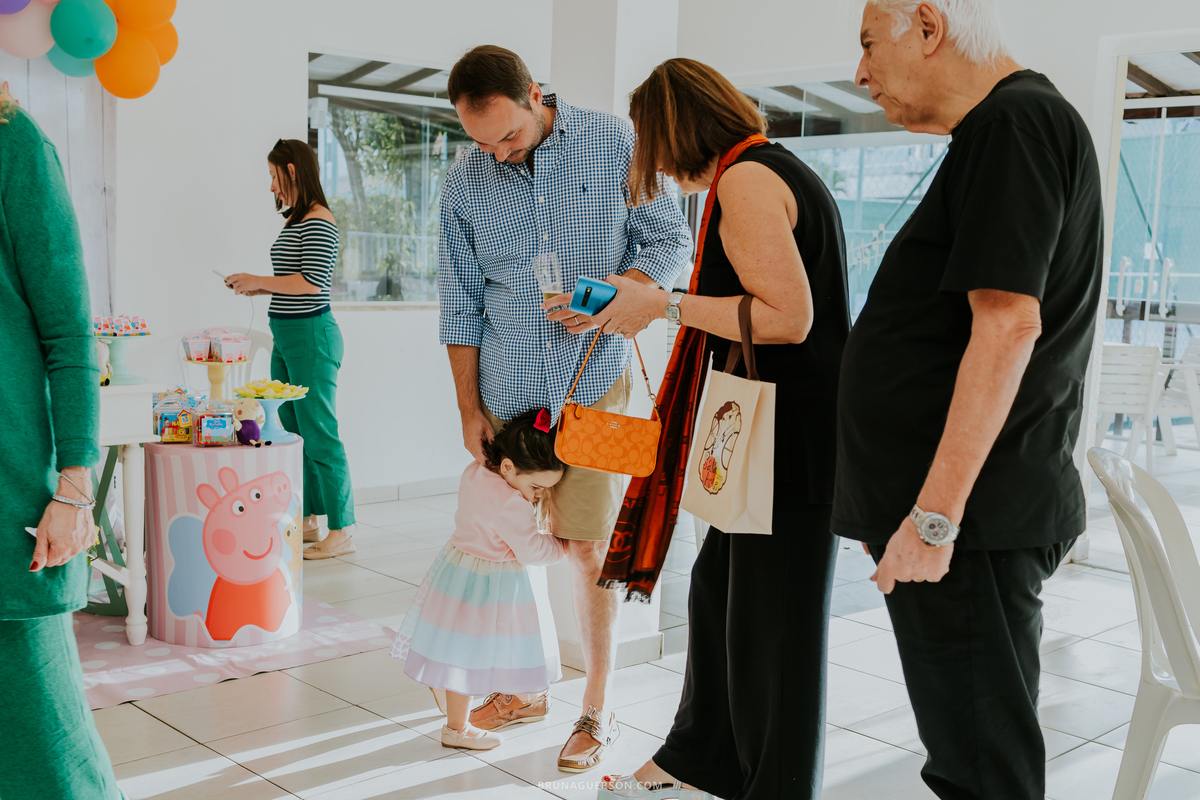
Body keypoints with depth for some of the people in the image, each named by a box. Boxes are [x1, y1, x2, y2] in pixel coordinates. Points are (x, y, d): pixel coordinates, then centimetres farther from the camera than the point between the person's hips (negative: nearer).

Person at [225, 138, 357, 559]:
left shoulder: (318, 221, -13)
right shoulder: (295, 221, 16)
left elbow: (312, 283, -21)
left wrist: (259, 281, -13)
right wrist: (261, 287, 9)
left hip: (311, 335, -10)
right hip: (286, 337, 10)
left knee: (318, 434, -6)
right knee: (291, 431, 13)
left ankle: (341, 531, 0)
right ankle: (306, 520, 22)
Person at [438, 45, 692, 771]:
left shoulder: (617, 146, -6)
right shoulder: (465, 184, 2)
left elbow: (671, 241, 0)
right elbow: (461, 303, 8)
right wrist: (469, 409, 7)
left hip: (594, 385, -3)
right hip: (507, 394, 3)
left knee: (587, 546, -4)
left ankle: (598, 712, 11)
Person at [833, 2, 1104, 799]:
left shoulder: (1016, 123, -12)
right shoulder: (1006, 126, 19)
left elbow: (1008, 322, -22)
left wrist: (935, 517, -22)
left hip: (969, 521, -10)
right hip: (971, 515, 10)